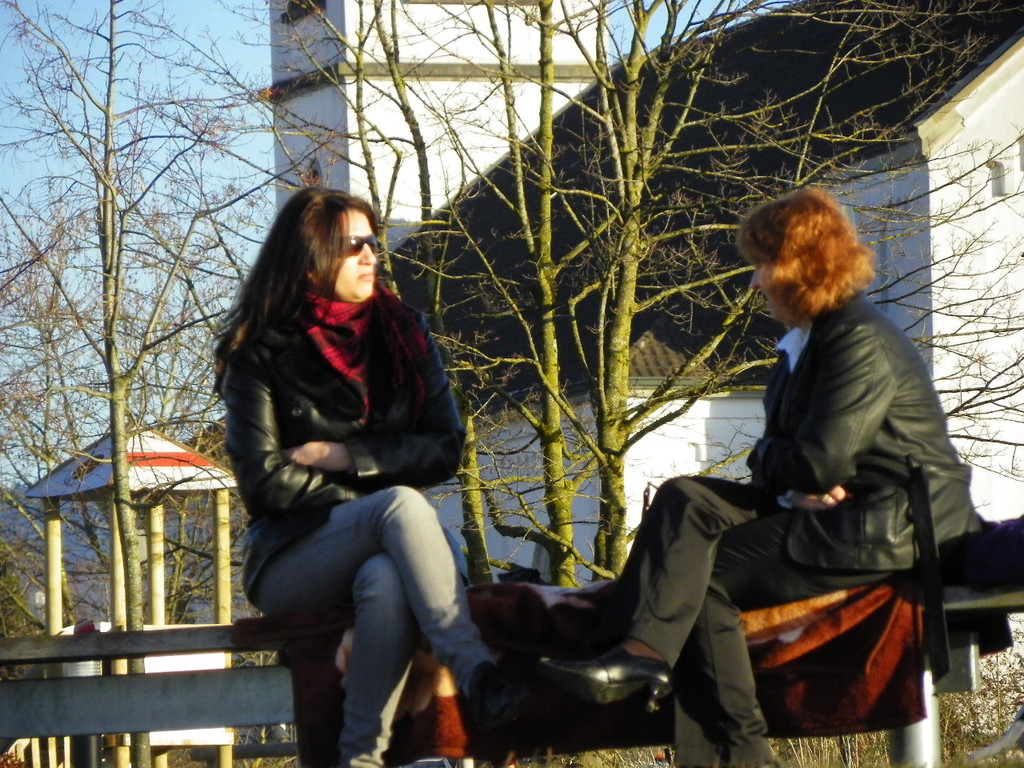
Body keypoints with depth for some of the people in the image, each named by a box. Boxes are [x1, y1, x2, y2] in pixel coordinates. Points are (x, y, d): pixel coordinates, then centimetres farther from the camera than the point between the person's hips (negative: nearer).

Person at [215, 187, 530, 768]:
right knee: (401, 504, -34)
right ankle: (479, 678, -47)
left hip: (385, 552, 2)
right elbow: (265, 481, -8)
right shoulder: (262, 355, 0)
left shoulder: (405, 336, 11)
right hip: (292, 561, -2)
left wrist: (343, 456, -8)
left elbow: (445, 451, 3)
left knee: (386, 581, -37)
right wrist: (381, 499, -7)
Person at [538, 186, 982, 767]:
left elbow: (819, 460, -23)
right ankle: (641, 651, -28)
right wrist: (794, 483, -11)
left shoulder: (860, 341, -16)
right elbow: (777, 447, 13)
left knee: (704, 574, -18)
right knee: (686, 501, -9)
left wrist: (772, 464, 0)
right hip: (825, 507, 10)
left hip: (890, 527, -10)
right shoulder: (804, 340, 17)